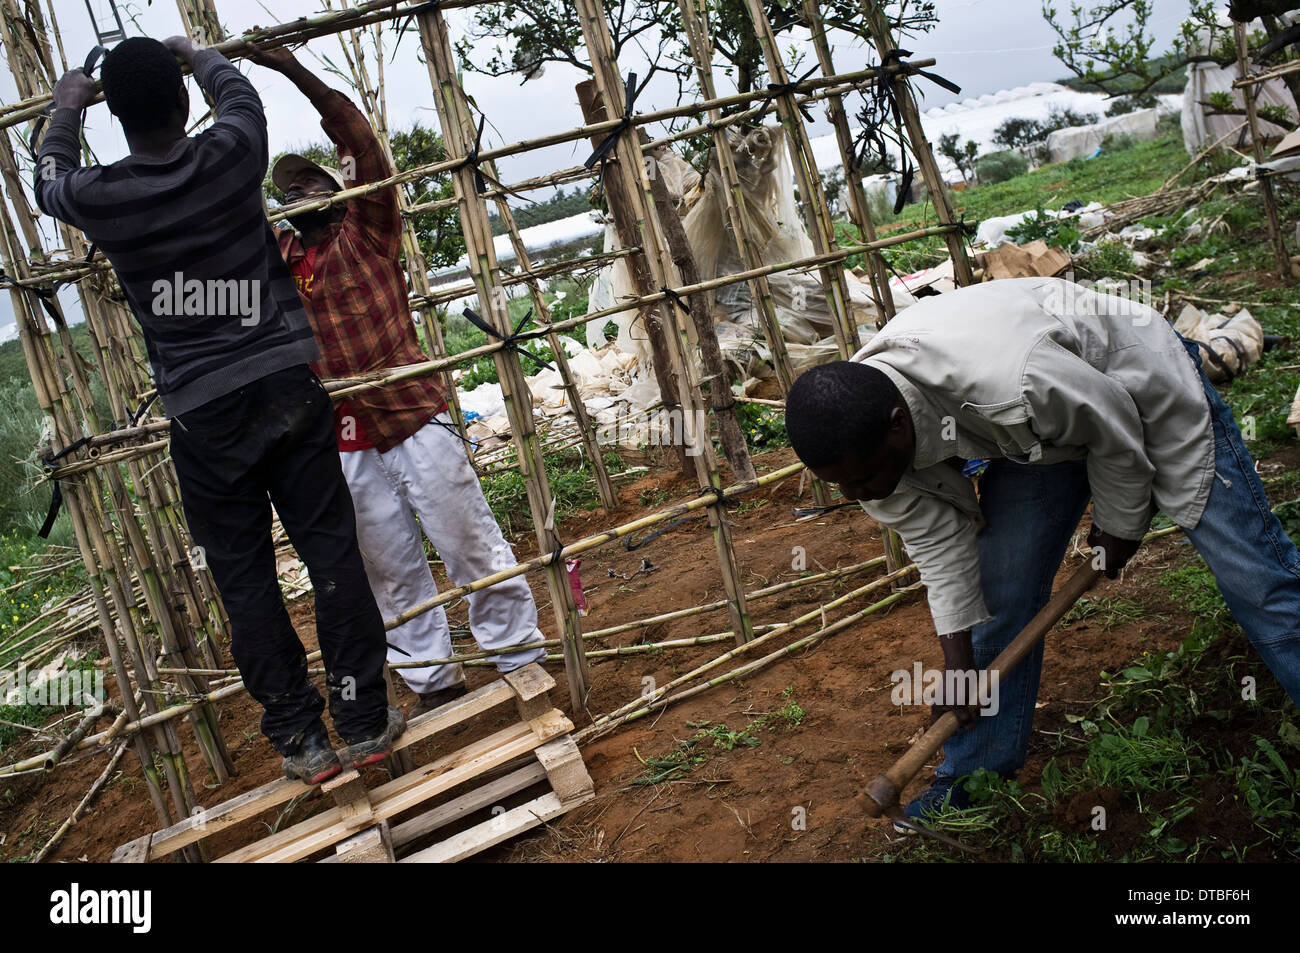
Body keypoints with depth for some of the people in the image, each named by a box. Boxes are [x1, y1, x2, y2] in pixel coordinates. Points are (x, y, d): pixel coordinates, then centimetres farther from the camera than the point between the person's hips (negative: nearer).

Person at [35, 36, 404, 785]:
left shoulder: (101, 198, -3)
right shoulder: (229, 157, -3)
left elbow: (50, 178, 24)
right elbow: (239, 93, 22)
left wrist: (68, 107, 42)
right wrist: (197, 56, 42)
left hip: (204, 415, 0)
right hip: (287, 389, 1)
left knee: (244, 578, 10)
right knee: (331, 551, 7)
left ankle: (301, 738, 17)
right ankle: (365, 720, 14)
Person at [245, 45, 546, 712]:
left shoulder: (368, 230, 2)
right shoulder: (277, 255, 14)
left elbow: (361, 140, -9)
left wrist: (293, 69, -14)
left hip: (414, 422, -4)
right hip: (343, 445, 5)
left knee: (470, 547, 3)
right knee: (391, 573, 11)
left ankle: (521, 661, 16)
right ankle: (434, 683, 25)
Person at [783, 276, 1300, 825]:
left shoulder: (1011, 385, -47)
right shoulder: (861, 426, -24)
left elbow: (1115, 434, -24)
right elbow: (936, 543, -10)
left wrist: (1118, 525, -6)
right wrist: (958, 663, -8)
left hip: (1141, 391, -5)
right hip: (1040, 431, 5)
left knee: (1252, 574, -3)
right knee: (997, 598, 1)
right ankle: (973, 778, 16)